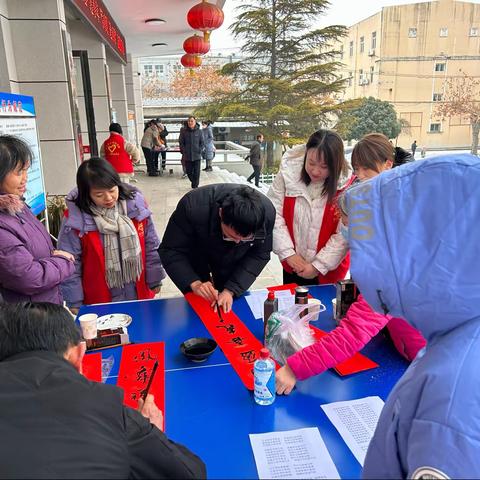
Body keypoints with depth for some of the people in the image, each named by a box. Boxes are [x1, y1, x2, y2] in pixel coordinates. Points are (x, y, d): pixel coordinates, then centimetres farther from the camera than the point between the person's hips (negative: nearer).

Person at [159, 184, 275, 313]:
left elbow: (260, 254, -20)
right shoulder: (193, 207, -39)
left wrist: (231, 290, -30)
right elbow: (170, 251, -29)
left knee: (227, 309, 9)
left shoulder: (267, 212, -33)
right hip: (197, 254, -1)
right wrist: (194, 283, -44)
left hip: (231, 259, 2)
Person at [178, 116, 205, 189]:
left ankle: (195, 186, 10)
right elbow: (181, 142, 7)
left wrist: (200, 150, -6)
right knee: (189, 172, 9)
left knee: (196, 172, -1)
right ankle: (193, 182, 35)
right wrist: (183, 150, -4)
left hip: (197, 156, -1)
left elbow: (202, 143, 6)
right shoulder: (184, 131, 2)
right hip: (187, 156, 1)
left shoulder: (198, 131, 1)